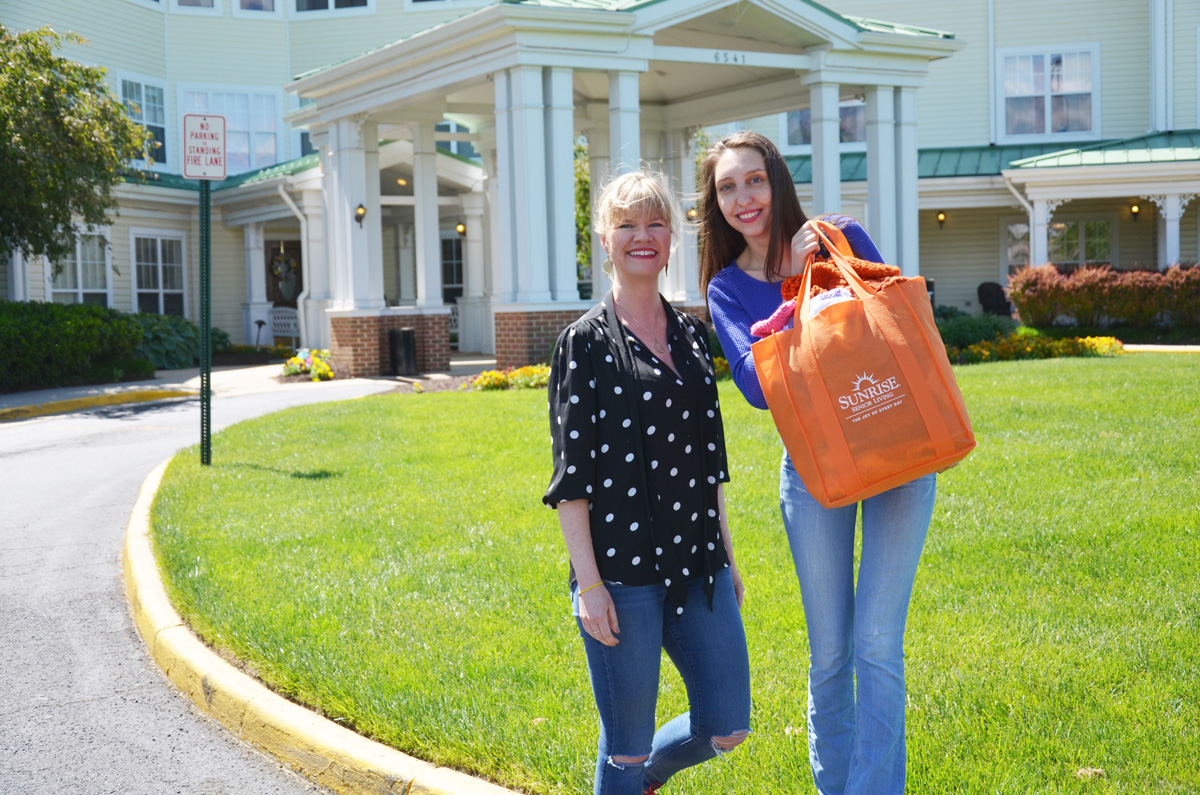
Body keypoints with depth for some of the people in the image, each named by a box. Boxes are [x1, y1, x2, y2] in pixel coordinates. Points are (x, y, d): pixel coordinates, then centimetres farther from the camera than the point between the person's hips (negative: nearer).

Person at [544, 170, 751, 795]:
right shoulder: (585, 342, -5)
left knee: (726, 727, 9)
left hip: (696, 561, 6)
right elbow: (572, 474, -8)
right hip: (621, 569, -5)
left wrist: (727, 556, 15)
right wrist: (588, 584, -12)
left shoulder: (692, 336, 12)